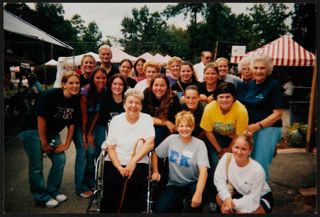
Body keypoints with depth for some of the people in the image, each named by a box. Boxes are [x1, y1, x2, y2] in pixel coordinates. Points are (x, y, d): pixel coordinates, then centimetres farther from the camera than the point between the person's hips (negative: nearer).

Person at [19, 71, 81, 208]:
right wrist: (44, 143, -14)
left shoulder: (76, 100, -6)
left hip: (52, 132, 6)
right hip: (32, 130, -6)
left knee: (60, 160, 2)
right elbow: (41, 118, -21)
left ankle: (53, 191, 22)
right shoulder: (51, 95, -24)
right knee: (36, 166, -2)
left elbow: (72, 124, 1)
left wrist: (67, 144, 1)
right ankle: (41, 196, 16)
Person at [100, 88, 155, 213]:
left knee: (134, 182, -28)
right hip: (115, 161, 1)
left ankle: (131, 211, -3)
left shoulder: (146, 119, 1)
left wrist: (133, 161, -22)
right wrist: (119, 167, -13)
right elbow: (110, 148, 1)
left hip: (138, 162, -1)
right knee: (111, 183, -24)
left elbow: (150, 143, -12)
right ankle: (107, 210, 1)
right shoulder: (116, 120, 5)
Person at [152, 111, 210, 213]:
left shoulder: (199, 144, -12)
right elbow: (155, 154, 8)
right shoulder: (171, 139, -3)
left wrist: (198, 193, -36)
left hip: (192, 184, -2)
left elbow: (203, 170, -23)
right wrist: (155, 172, -6)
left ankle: (192, 206, -1)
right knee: (160, 209, -20)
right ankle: (178, 204, 13)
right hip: (174, 184, 3)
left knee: (202, 197, -35)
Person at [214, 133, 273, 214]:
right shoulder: (227, 157, -23)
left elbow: (253, 199, -24)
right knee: (220, 197, -20)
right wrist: (227, 197, -30)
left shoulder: (257, 170, -32)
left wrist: (233, 204, -30)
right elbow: (219, 180, -17)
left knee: (242, 211, -29)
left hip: (261, 198, -4)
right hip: (241, 194, 4)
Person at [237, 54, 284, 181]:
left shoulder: (274, 85, -8)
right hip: (250, 128, 6)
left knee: (260, 164, -1)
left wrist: (258, 125, -16)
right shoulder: (250, 85, 9)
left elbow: (278, 113, -11)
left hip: (268, 128, -6)